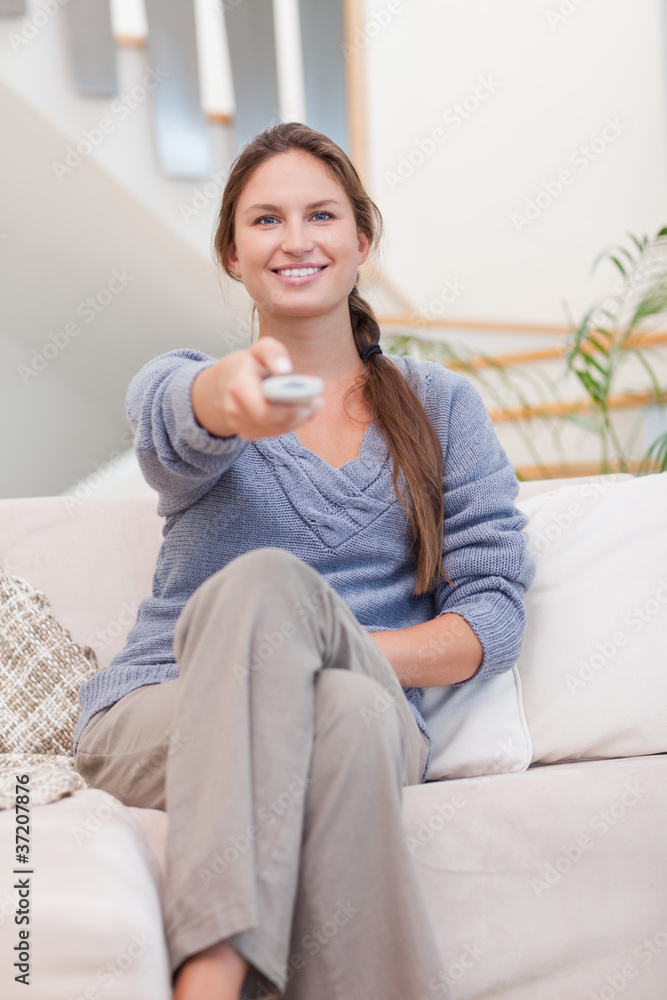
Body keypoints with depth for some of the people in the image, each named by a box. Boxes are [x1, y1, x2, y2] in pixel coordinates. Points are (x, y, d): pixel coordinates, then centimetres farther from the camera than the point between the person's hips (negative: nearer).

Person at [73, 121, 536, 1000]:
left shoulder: (442, 406, 14)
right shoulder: (181, 382, 11)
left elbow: (496, 609, 5)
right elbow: (174, 423, -17)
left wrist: (348, 654, -13)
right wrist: (234, 391, -42)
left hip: (375, 713, 1)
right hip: (154, 725, 0)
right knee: (265, 575, -33)